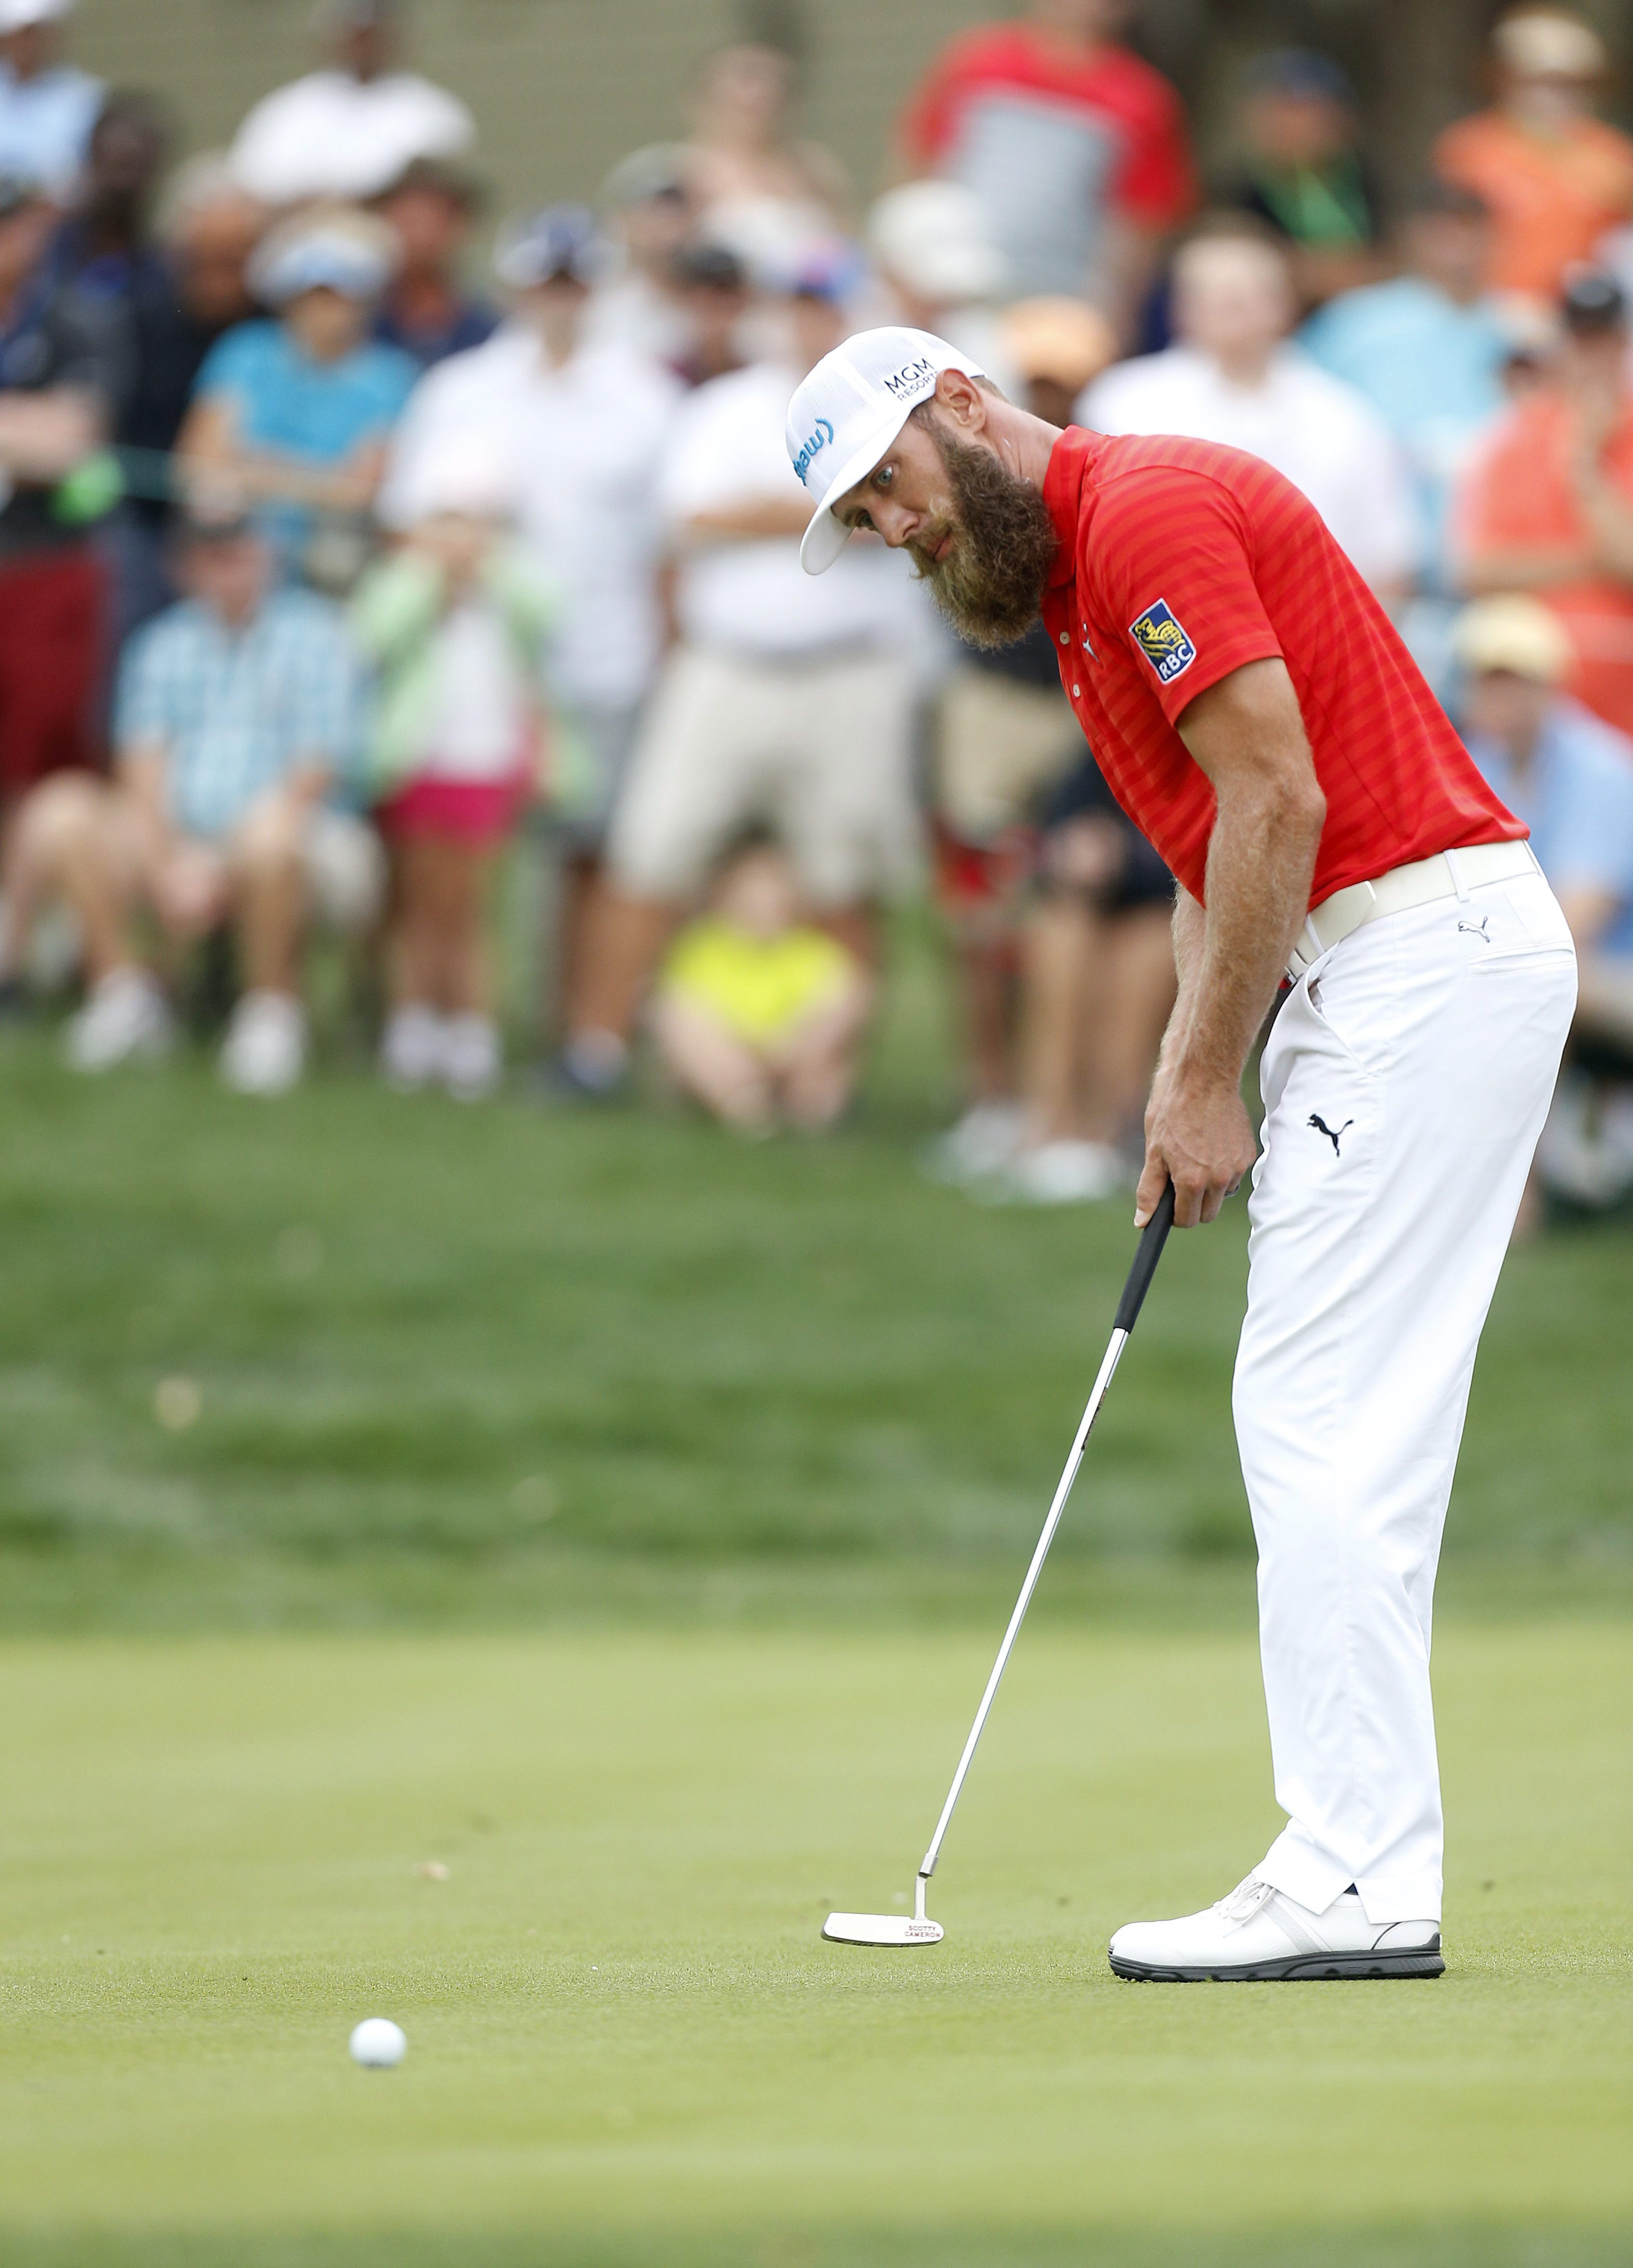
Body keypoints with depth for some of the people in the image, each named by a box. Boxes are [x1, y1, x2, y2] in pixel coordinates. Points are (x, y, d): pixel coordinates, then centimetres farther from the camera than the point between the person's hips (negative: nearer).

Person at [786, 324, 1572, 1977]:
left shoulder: (1147, 511, -12)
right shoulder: (1067, 584, 20)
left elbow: (1281, 801, -18)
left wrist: (1211, 1080, -13)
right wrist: (1185, 1068, 6)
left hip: (1425, 952, -10)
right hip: (1378, 972, 10)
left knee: (1324, 1432, -11)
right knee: (1339, 1439, 9)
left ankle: (1355, 1884, -12)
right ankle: (1361, 1863, 10)